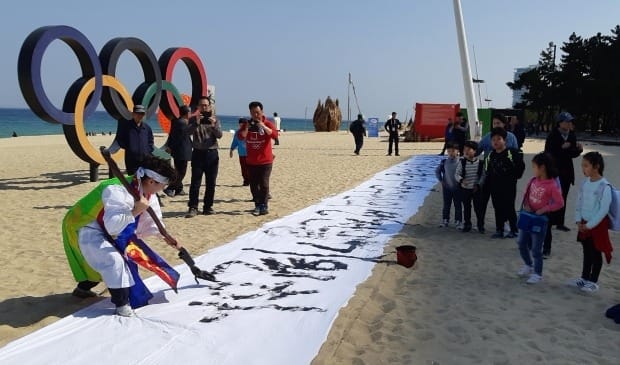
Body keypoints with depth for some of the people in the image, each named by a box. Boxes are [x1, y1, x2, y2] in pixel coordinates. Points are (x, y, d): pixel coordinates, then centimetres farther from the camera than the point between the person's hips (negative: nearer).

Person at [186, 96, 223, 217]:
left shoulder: (215, 120, 8)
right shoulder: (194, 120, 5)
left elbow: (219, 135, -5)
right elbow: (188, 132, -12)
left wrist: (213, 125, -22)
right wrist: (196, 123, -27)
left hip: (212, 153, 2)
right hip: (198, 153, -2)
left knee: (211, 182, 6)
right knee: (195, 182, -5)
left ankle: (208, 206, 15)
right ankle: (193, 207, -3)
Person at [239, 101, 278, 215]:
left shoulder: (267, 123, -3)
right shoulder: (247, 124, 5)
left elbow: (275, 135, -20)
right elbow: (241, 137, -7)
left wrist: (263, 126, -28)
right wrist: (247, 127, -22)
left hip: (266, 161, -3)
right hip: (251, 161, 4)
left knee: (264, 184, -6)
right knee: (253, 184, 7)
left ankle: (264, 206, 3)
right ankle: (257, 205, 18)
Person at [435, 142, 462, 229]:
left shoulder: (460, 162, -11)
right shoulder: (444, 162, -3)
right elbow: (437, 171, 9)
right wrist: (441, 180, 3)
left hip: (457, 188, -2)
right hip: (446, 187, 2)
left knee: (458, 205, 7)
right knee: (446, 205, 12)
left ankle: (458, 221, 15)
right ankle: (445, 220, 22)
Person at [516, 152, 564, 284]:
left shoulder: (552, 185, -18)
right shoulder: (533, 180, 2)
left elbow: (560, 203, -18)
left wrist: (543, 209, -18)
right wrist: (526, 205, -4)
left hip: (540, 219, -7)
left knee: (536, 249, 2)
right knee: (522, 244, 16)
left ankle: (537, 273, 19)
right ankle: (528, 265, 38)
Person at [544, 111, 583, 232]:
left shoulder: (572, 135, 7)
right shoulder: (552, 136, -9)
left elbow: (573, 154, 12)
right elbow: (548, 152, -15)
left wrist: (579, 149, -7)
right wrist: (562, 147, -23)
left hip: (567, 171, 6)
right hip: (554, 171, -5)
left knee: (563, 197, 9)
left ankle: (560, 222, 16)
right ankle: (550, 221, 4)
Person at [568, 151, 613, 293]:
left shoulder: (604, 186, -18)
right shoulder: (585, 183, 3)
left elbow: (603, 210, -19)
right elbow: (579, 203, 10)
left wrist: (589, 225, -16)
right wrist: (578, 221, 1)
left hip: (598, 225, -6)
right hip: (584, 224, 6)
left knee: (596, 254, 5)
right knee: (587, 252, 17)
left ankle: (593, 281, 16)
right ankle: (584, 277, 29)